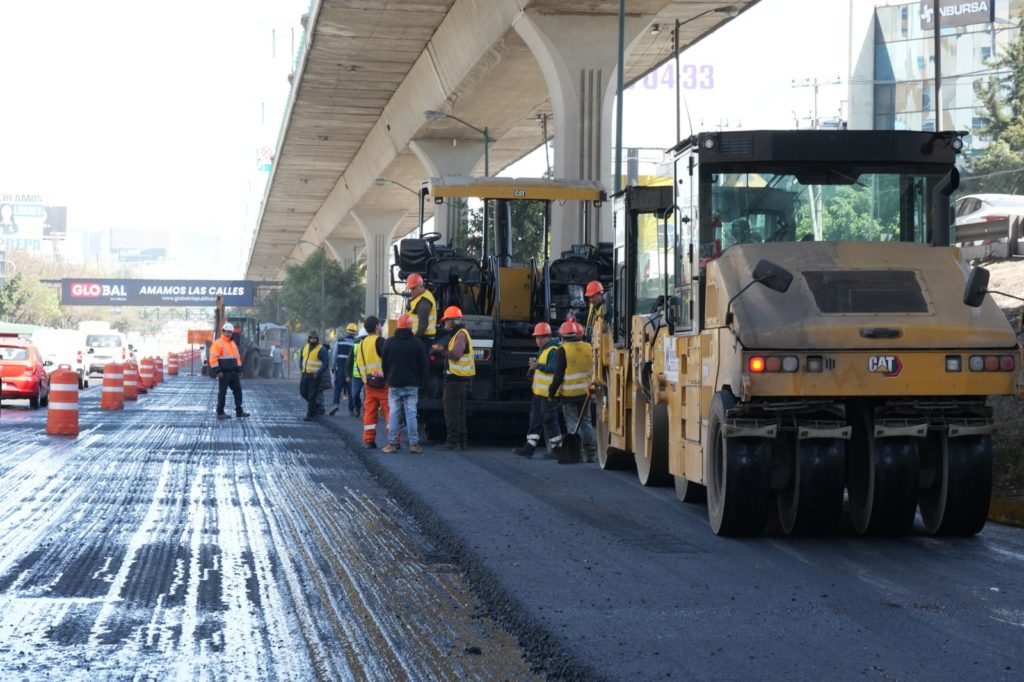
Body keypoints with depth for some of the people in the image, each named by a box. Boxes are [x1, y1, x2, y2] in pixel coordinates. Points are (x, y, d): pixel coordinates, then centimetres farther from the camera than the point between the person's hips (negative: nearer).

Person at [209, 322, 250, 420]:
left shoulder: (233, 344, 17)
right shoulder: (218, 343, -8)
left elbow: (237, 357, 23)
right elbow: (213, 358, -15)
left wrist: (239, 370, 15)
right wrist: (217, 371, -20)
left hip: (233, 373, 8)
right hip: (224, 373, -8)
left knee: (238, 391, 6)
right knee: (222, 392, -2)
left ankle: (239, 411, 11)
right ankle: (220, 413, 4)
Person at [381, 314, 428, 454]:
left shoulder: (389, 343, 0)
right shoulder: (417, 343, -3)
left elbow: (384, 364, 7)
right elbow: (423, 365, 1)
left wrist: (386, 379, 17)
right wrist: (422, 381, 10)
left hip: (394, 384, 1)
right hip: (412, 385, -1)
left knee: (394, 414, 3)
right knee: (411, 413, -1)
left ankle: (392, 443, 1)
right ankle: (414, 443, -2)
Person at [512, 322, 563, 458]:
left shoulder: (553, 351, -13)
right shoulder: (543, 351, 19)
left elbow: (554, 367, -27)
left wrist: (538, 365, -21)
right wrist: (534, 364, 9)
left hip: (548, 393, -10)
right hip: (538, 391, 10)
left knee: (549, 421, -4)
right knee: (535, 420, 9)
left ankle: (557, 448, 5)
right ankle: (529, 447, 10)